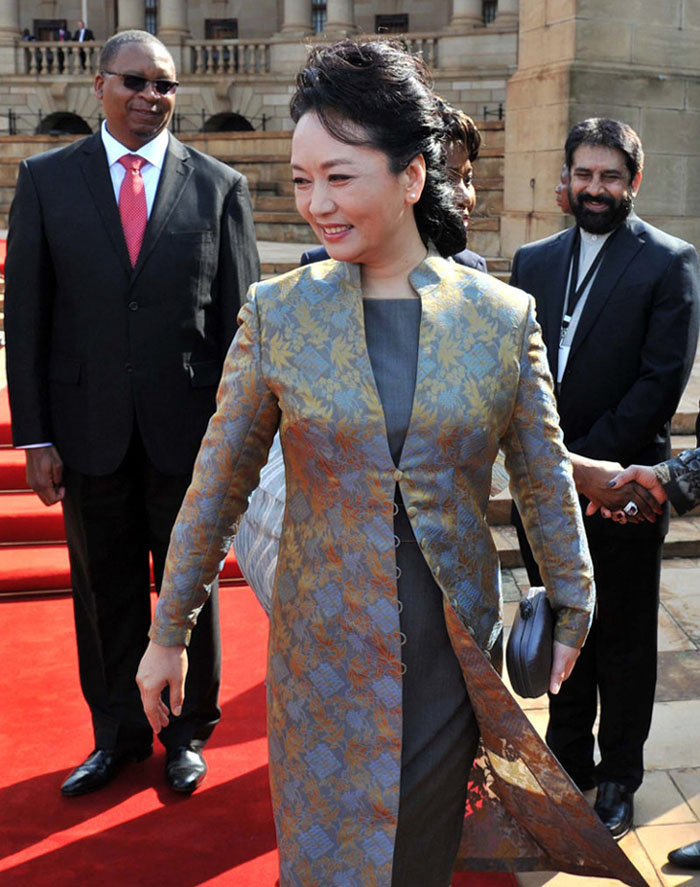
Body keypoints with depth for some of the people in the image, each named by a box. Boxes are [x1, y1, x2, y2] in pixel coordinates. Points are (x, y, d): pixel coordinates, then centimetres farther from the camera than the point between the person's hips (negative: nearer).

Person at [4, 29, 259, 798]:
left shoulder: (219, 186, 0)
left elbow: (239, 318, 0)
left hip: (187, 429, 0)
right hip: (90, 431, 1)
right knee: (106, 592, 13)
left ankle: (187, 731, 33)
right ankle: (118, 734, 33)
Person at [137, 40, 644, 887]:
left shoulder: (504, 315, -6)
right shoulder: (276, 310, -6)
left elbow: (545, 478, 4)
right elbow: (219, 479, 0)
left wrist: (572, 612, 10)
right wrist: (170, 630, 4)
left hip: (455, 649, 0)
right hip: (322, 649, 0)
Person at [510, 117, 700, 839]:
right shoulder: (534, 261, 10)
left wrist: (584, 459, -15)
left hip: (621, 488, -4)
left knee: (623, 643, 9)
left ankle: (618, 778, 25)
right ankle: (568, 763, 31)